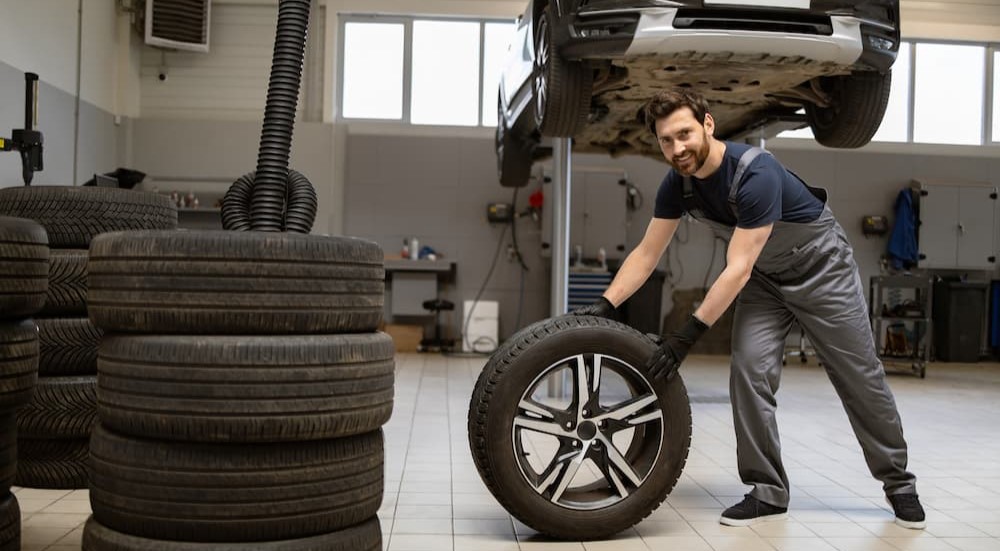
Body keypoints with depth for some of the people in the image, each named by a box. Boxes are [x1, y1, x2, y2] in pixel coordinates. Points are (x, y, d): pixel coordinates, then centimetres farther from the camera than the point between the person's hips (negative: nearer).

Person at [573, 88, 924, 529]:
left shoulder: (755, 174, -35)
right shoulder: (677, 185, -13)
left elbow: (737, 269, -36)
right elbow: (647, 254, -8)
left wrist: (688, 334, -37)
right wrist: (605, 305, -19)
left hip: (821, 266, -6)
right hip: (765, 275, 6)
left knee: (859, 376, 4)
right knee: (749, 371, -9)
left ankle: (898, 482, 23)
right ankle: (767, 492, 2)